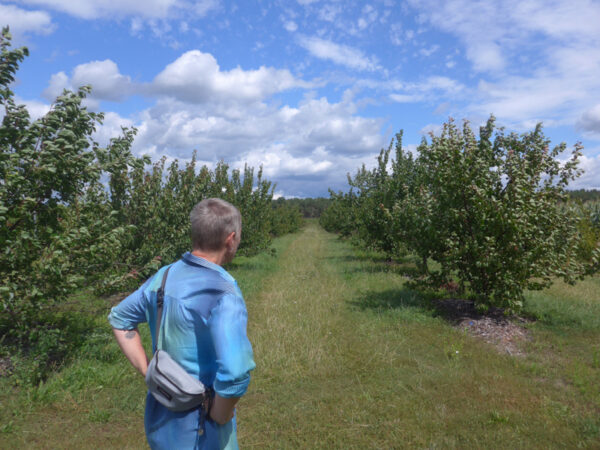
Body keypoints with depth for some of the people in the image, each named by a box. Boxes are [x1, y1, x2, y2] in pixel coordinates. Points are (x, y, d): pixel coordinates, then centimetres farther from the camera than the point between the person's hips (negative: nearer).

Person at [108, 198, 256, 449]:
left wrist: (149, 372, 8)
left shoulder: (165, 276, -4)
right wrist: (221, 415, -19)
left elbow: (120, 318, 11)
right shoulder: (223, 293, -27)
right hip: (198, 429, -6)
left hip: (160, 413, 6)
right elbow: (235, 373, -39)